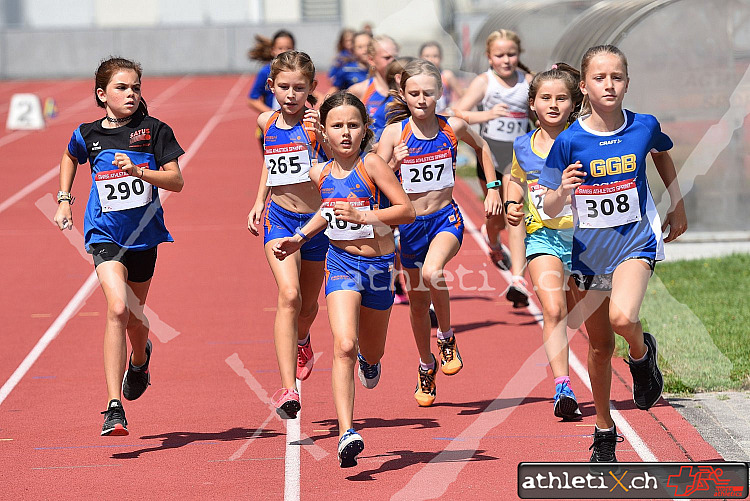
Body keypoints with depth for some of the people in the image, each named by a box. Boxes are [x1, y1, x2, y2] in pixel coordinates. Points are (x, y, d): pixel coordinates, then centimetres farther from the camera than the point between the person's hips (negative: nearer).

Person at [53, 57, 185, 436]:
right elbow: (69, 159, 24)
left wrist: (138, 171, -21)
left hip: (143, 233, 1)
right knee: (117, 308, -22)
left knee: (133, 315, 17)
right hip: (104, 234, -1)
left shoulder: (155, 131, -4)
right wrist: (64, 199, 15)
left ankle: (140, 358, 57)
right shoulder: (88, 134, 0)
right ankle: (114, 409, -23)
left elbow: (176, 181, -7)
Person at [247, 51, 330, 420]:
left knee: (307, 305, 17)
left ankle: (300, 340, 55)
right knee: (288, 295, -21)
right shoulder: (267, 122, 3)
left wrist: (321, 136, -38)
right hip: (279, 218, 1)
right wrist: (259, 202, 18)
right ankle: (288, 390, -28)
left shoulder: (317, 122, -11)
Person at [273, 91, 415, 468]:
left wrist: (363, 215, -26)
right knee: (344, 346, -22)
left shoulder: (372, 164, -12)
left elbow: (407, 211, -15)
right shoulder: (321, 174, 0)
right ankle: (346, 434, -28)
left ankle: (368, 360, 61)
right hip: (342, 264, 1)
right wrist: (300, 238, 13)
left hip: (379, 266, -1)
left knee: (371, 353, 19)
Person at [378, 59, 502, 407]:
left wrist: (493, 189, 14)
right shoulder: (395, 133, -9)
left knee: (432, 273, -31)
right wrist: (394, 163, -30)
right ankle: (426, 365, 36)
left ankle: (447, 338, -4)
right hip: (410, 222, 1)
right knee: (418, 300, 12)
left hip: (446, 218, -1)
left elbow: (481, 147, 17)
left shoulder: (453, 127, -5)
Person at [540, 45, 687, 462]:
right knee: (600, 349, 12)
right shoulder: (570, 141, -12)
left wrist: (678, 207, 20)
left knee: (622, 317, -30)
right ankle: (605, 432, 31)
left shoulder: (644, 127, -8)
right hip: (591, 252, 1)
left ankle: (642, 353, 6)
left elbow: (663, 154, 17)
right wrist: (563, 190, -28)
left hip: (637, 242, -1)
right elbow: (551, 209, -6)